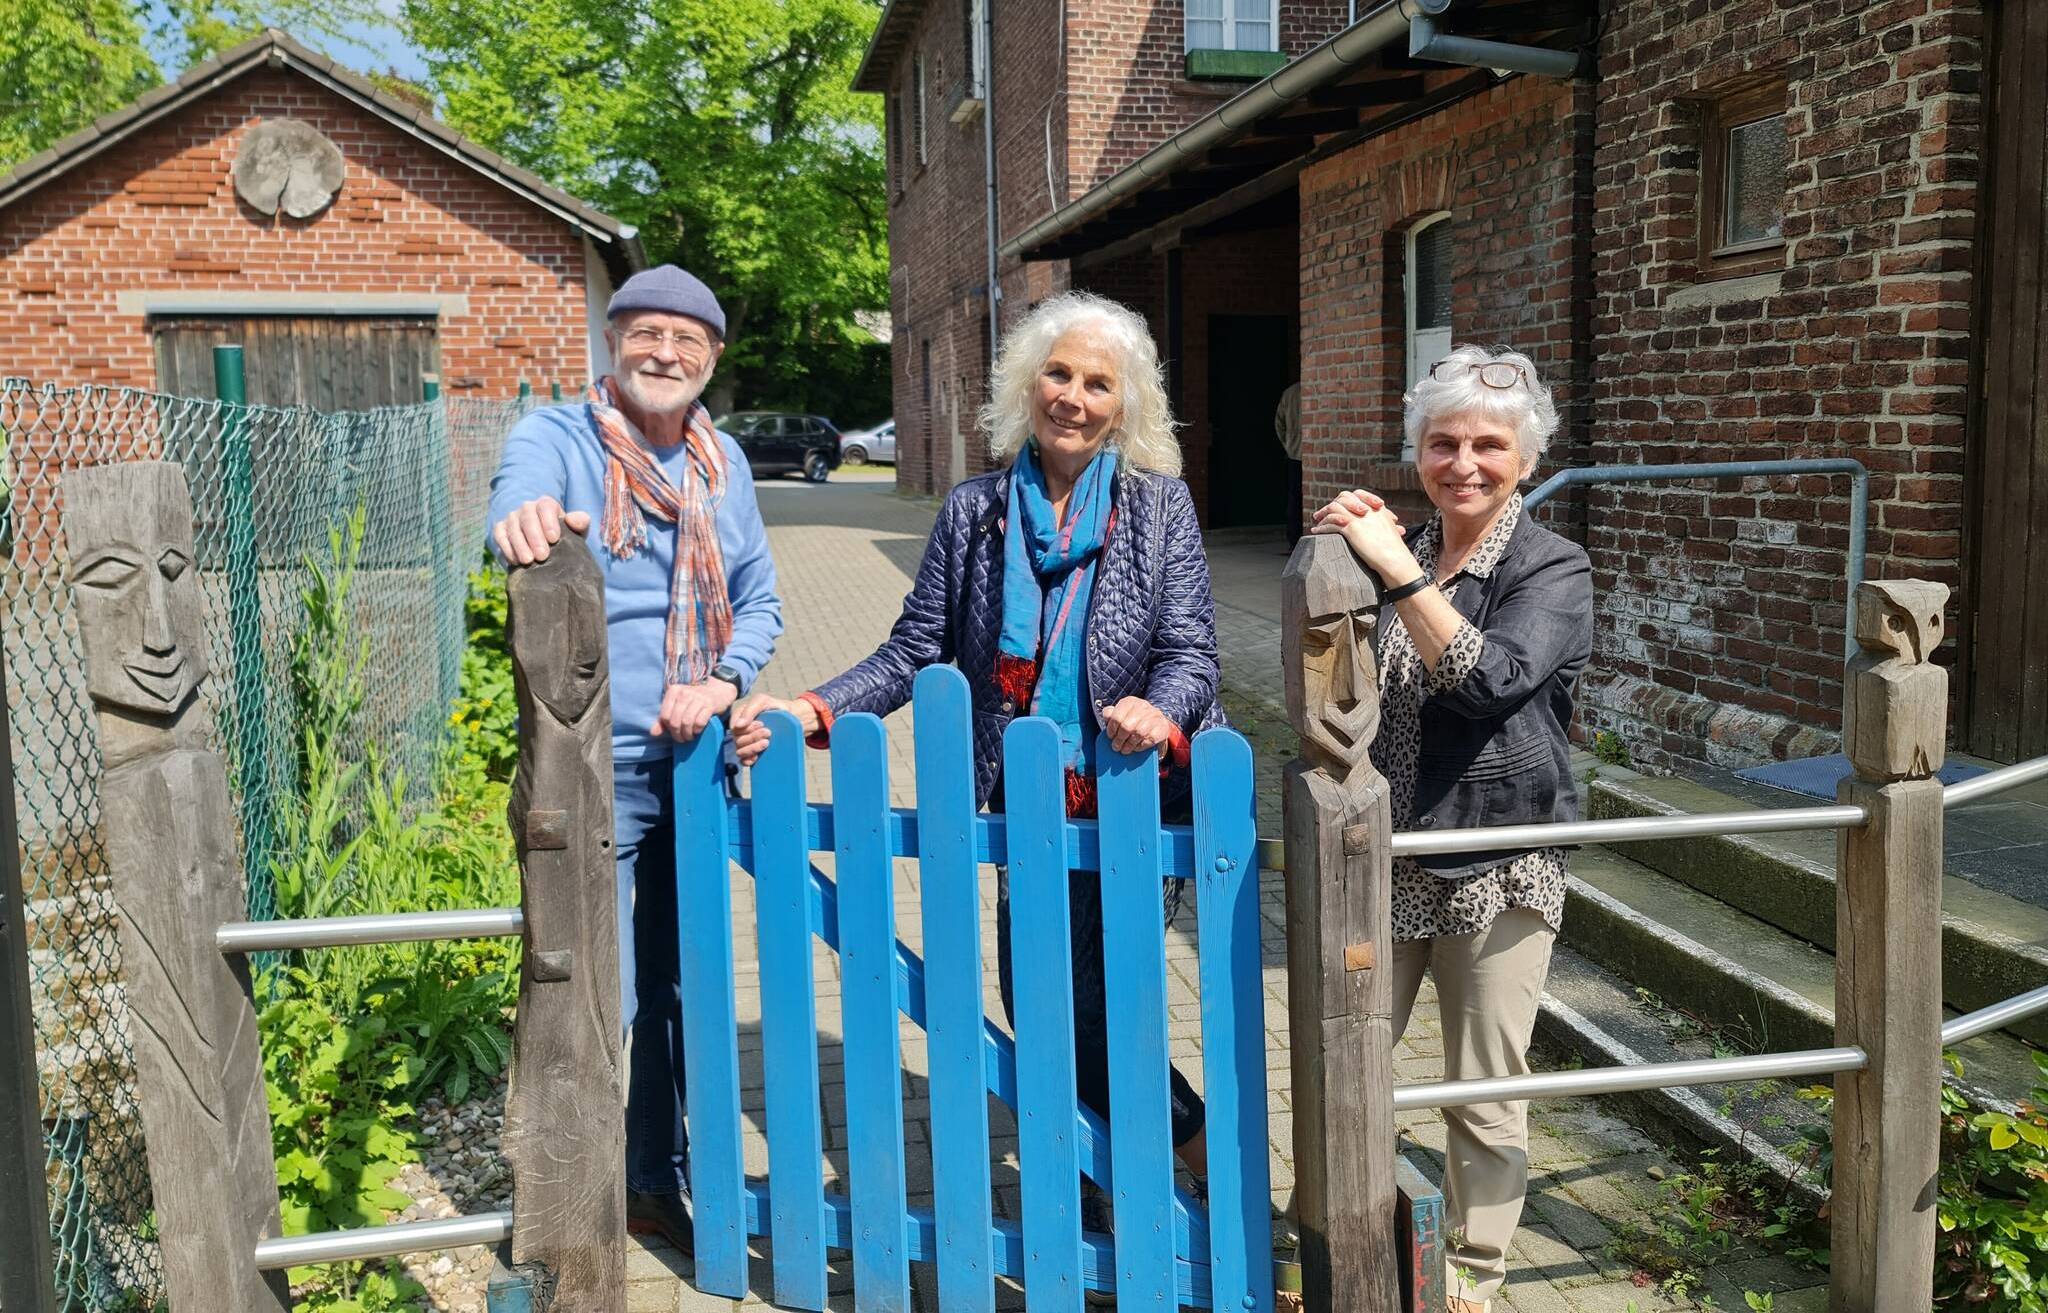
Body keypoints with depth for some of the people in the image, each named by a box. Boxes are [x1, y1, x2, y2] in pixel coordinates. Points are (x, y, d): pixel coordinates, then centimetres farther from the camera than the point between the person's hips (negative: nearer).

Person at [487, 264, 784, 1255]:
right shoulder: (555, 436, -7)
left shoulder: (721, 460, 9)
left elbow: (760, 599, 12)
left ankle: (660, 1180, 35)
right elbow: (520, 510, -30)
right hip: (593, 770, -5)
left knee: (678, 991, 17)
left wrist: (725, 681, -8)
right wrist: (525, 522, -55)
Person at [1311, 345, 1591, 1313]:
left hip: (1494, 870, -4)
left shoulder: (1553, 572, -6)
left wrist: (1398, 569, -27)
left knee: (1484, 1099, 8)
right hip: (1382, 859, 4)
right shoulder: (1393, 554, 7)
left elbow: (1491, 678, -25)